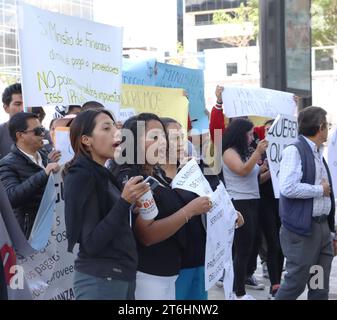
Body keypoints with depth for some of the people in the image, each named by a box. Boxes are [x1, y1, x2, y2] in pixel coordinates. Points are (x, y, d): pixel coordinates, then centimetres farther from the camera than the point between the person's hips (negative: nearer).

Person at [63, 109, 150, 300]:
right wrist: (125, 201, -23)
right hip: (100, 279, -8)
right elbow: (91, 244, -19)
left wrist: (133, 202, 9)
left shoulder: (103, 174, 13)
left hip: (123, 275, 8)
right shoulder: (81, 176, -13)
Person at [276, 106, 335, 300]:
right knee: (295, 283, -1)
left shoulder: (318, 154, 15)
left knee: (320, 287, 11)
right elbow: (288, 188, -25)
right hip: (302, 228, -8)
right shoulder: (295, 151, -12)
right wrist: (320, 190, -12)